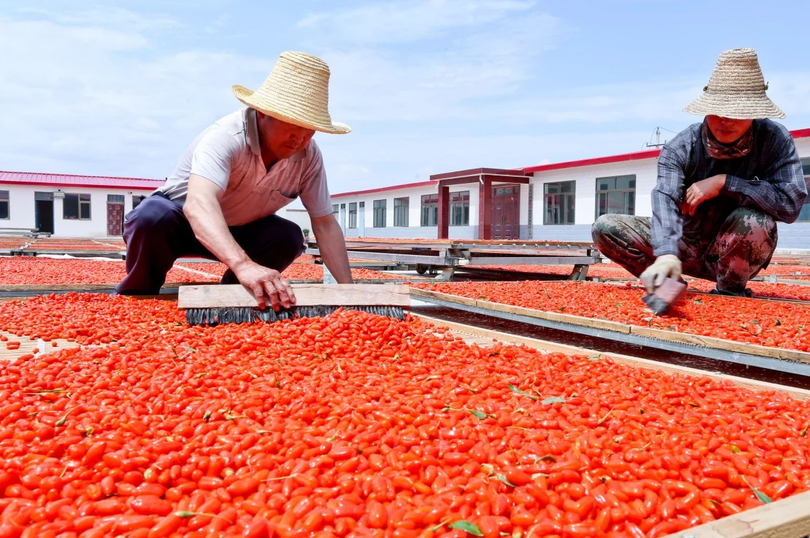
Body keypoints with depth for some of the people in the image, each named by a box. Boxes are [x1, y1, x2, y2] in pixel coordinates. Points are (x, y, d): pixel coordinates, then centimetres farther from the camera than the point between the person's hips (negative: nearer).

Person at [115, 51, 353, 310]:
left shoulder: (308, 156, -18)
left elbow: (325, 223, -14)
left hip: (238, 231, 4)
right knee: (152, 216, -36)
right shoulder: (226, 137, -35)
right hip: (180, 219, -4)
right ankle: (136, 297, -8)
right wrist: (243, 264, -70)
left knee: (289, 236, -23)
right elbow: (198, 203, -52)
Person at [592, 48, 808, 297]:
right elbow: (665, 201, -33)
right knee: (605, 227, -17)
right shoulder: (681, 148, -16)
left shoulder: (775, 140, -15)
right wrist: (667, 255, -52)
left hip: (736, 255, 0)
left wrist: (724, 182, -30)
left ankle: (729, 292, -8)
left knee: (756, 220, -36)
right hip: (685, 243, 1)